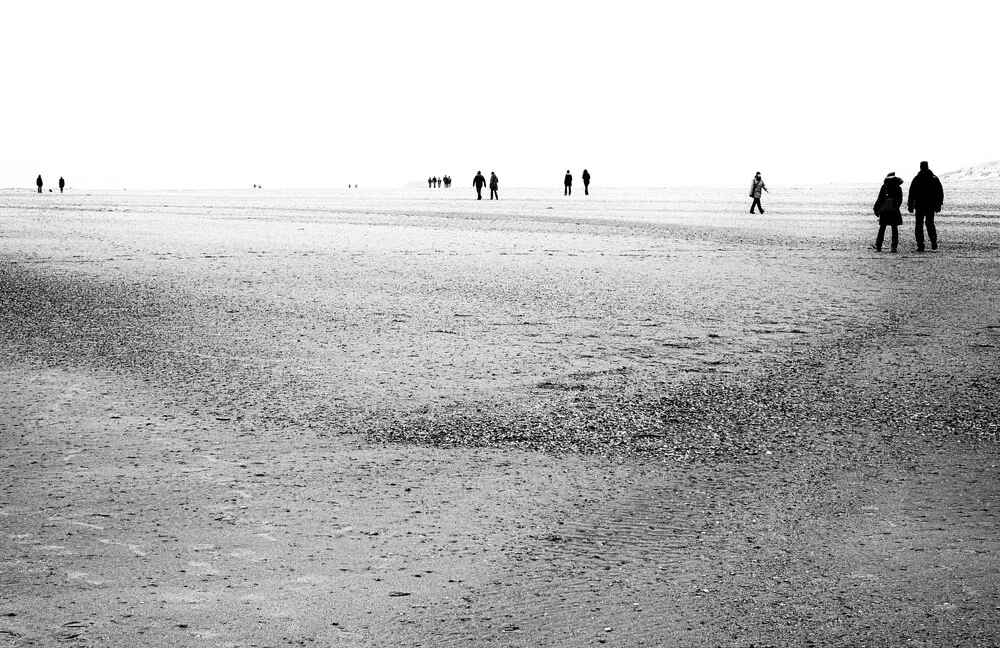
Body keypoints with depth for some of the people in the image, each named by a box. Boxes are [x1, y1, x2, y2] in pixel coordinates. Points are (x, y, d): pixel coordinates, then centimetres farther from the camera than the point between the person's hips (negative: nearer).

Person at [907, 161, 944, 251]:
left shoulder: (916, 179, -5)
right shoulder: (934, 178, 4)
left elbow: (911, 193, -6)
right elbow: (940, 193, 7)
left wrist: (910, 206, 0)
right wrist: (938, 205, 14)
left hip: (919, 206, -3)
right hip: (931, 206, 3)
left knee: (919, 224, 4)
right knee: (930, 223, 17)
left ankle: (920, 245, -3)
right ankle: (933, 239, -6)